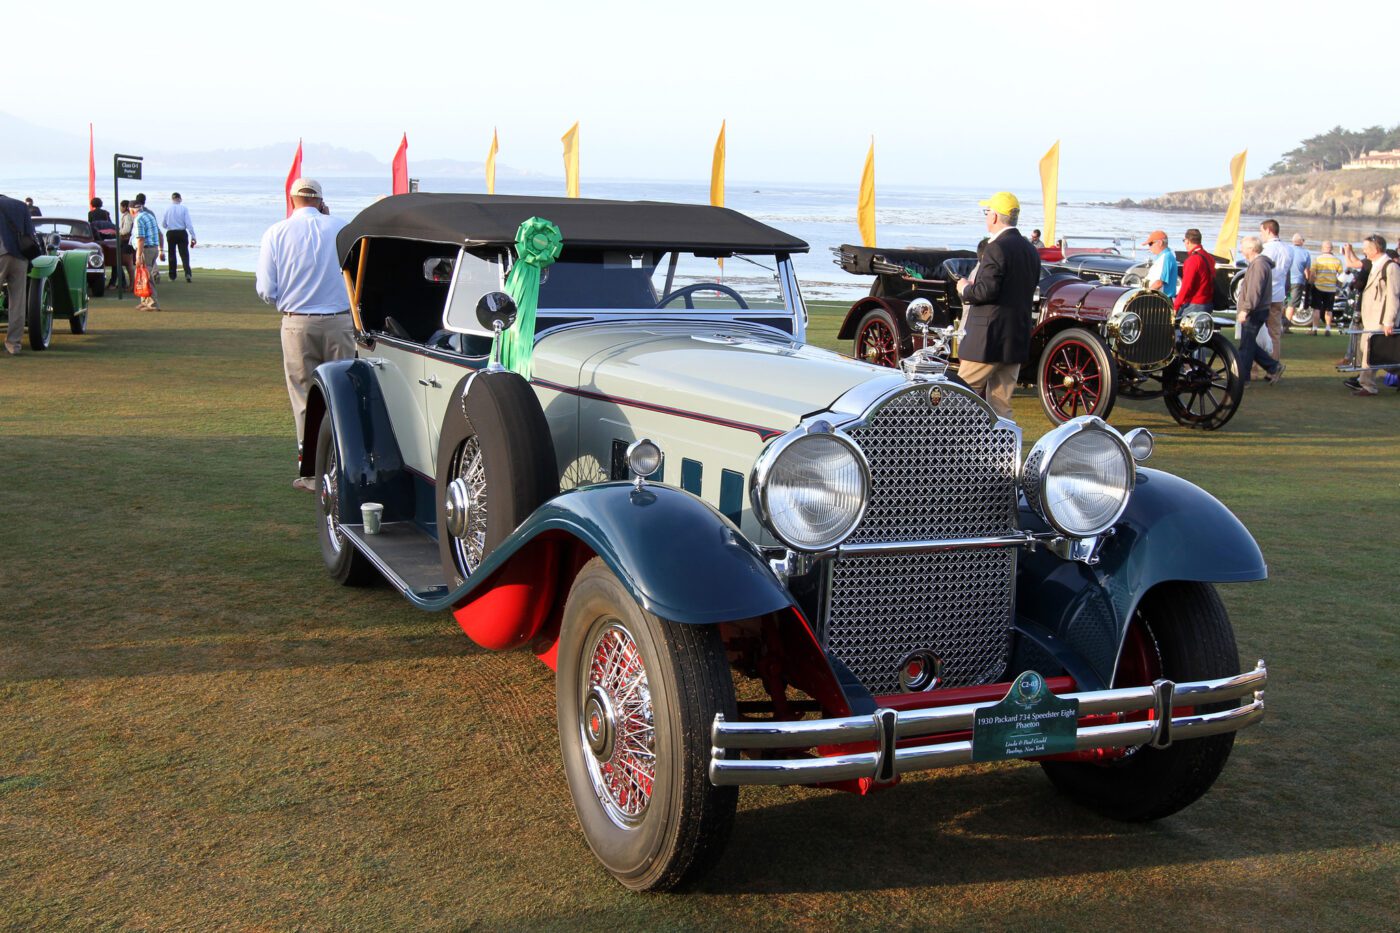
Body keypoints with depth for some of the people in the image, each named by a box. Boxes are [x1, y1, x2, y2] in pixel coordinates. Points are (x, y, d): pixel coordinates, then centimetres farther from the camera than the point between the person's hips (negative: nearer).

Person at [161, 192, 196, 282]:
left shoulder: (167, 209, 1)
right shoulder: (184, 208, -4)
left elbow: (163, 225, 6)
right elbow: (188, 223, -8)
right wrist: (193, 236, -7)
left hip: (170, 233, 1)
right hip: (182, 233, -1)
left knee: (172, 254, 11)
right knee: (184, 254, -1)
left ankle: (172, 276, 13)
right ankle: (187, 273, -19)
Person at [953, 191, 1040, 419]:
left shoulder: (996, 248, -15)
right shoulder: (1030, 250, 13)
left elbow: (986, 291, -22)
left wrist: (965, 289, -2)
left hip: (989, 338, -9)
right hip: (1018, 339, 9)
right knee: (1001, 405, 10)